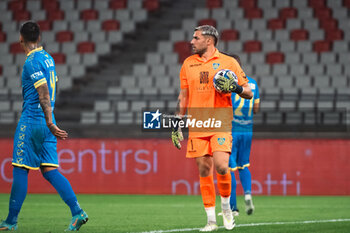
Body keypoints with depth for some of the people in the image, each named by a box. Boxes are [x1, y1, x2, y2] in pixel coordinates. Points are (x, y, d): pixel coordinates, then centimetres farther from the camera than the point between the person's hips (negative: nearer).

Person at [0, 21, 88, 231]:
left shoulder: (32, 62, -12)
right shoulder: (48, 58, 15)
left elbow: (44, 94, -19)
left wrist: (49, 122, -22)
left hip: (31, 120, -8)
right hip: (46, 122, 8)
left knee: (20, 170, -1)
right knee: (50, 170, 3)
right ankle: (77, 212, -10)